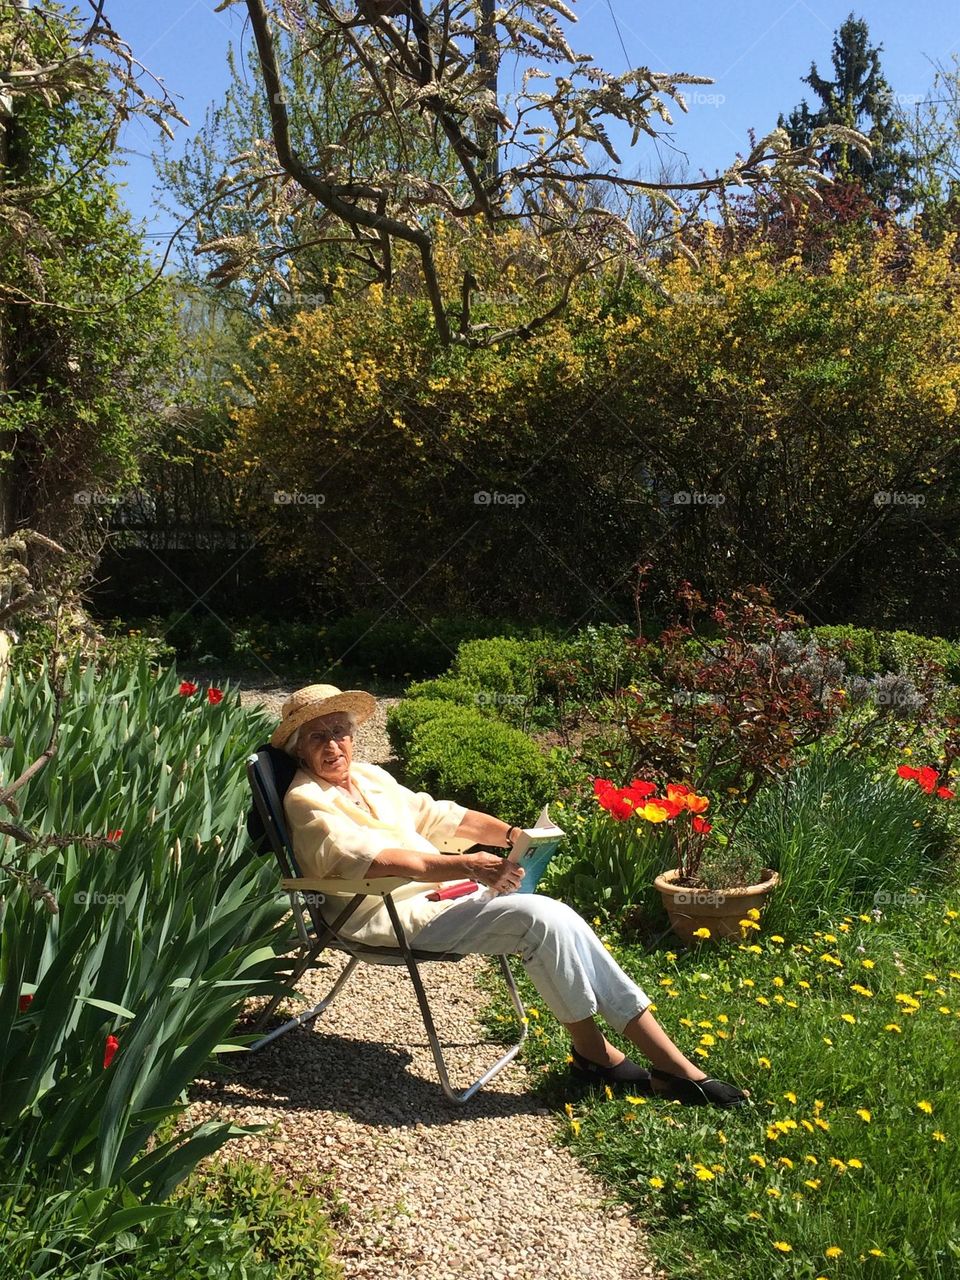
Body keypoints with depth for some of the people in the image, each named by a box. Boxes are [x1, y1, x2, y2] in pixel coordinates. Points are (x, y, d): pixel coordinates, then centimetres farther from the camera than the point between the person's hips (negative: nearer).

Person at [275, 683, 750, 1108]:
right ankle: (591, 1049, -3)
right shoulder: (306, 801, -8)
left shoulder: (368, 775, 18)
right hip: (395, 917, -8)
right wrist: (466, 867, -34)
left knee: (559, 917, -12)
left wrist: (509, 834, 1)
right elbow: (375, 859, -24)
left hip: (438, 894, 8)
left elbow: (436, 815, 18)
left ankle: (671, 1063, -8)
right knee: (538, 917, -23)